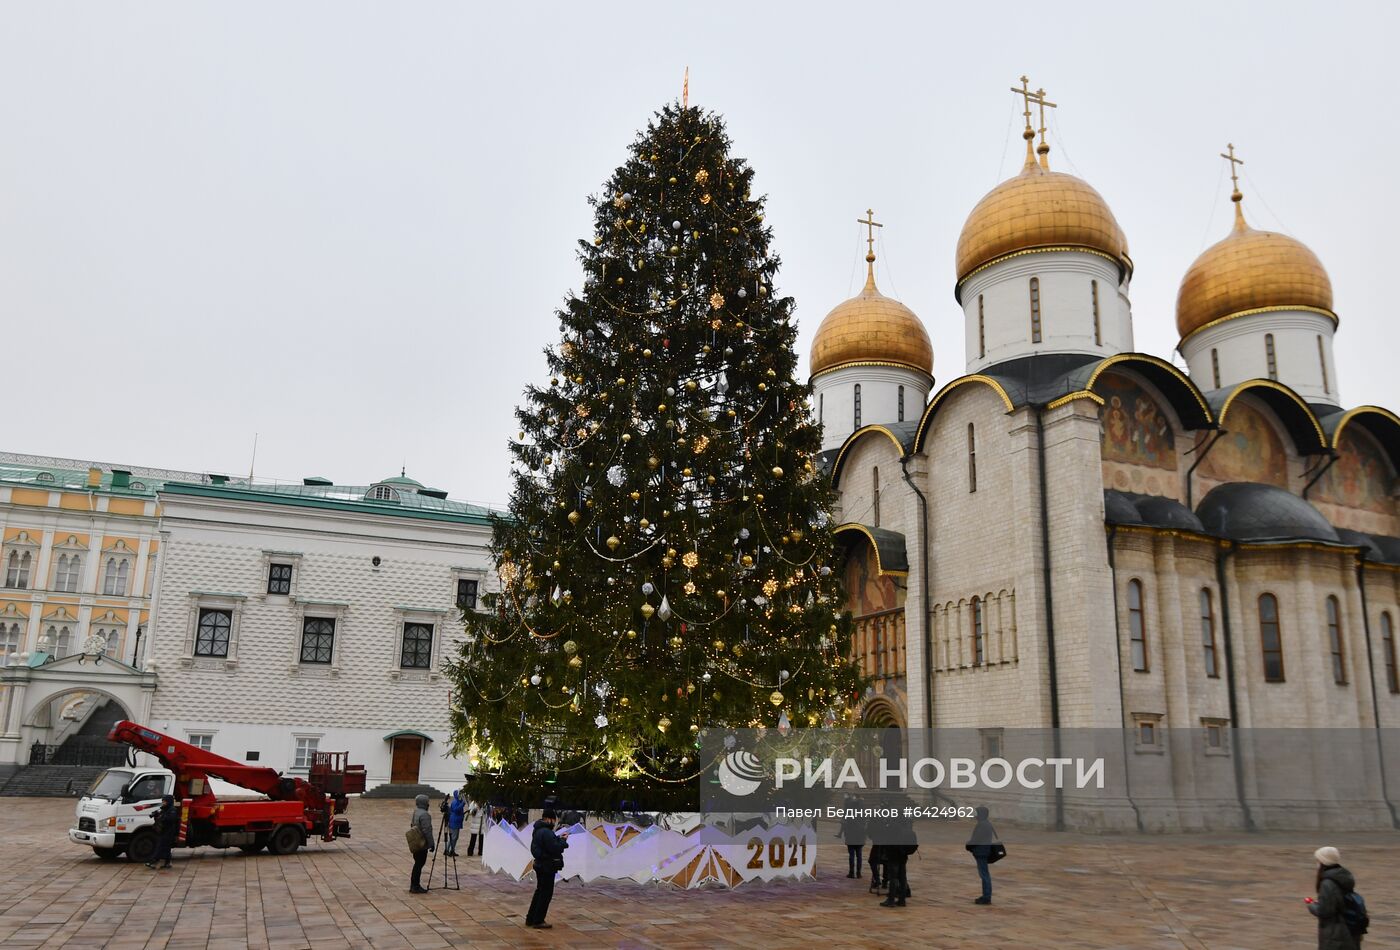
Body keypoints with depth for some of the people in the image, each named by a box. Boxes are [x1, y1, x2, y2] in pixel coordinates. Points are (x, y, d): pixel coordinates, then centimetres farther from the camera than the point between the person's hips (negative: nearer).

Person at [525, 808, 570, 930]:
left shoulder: (539, 830, 10)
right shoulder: (546, 832, -23)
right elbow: (555, 849, -25)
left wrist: (558, 838, 8)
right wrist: (563, 841, -9)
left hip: (540, 865, 11)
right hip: (547, 867, -11)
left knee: (540, 892, 20)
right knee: (546, 893, 0)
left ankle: (530, 919, 26)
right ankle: (538, 921, 5)